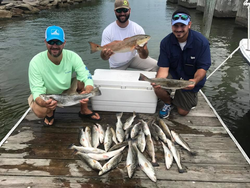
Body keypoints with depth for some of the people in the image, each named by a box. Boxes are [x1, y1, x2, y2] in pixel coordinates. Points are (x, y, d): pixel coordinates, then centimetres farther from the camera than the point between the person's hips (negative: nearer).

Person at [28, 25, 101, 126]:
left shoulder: (72, 57, -23)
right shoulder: (36, 62, -27)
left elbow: (87, 78, -27)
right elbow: (37, 90, -29)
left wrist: (87, 92, -51)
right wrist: (43, 103, -53)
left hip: (68, 91, 3)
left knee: (83, 82, -24)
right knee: (39, 111, -33)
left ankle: (84, 110, 2)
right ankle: (50, 113, 7)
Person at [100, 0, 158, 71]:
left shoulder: (138, 29, -17)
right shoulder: (107, 31, -19)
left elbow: (144, 56, -22)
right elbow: (103, 57, -19)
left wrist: (141, 50, -46)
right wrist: (105, 54, -44)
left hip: (133, 58, 1)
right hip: (117, 66, -1)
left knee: (156, 66, -16)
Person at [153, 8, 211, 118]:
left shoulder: (201, 42, -22)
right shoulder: (166, 42, -17)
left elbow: (202, 68, -21)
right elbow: (164, 67, -19)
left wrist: (195, 80, -44)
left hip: (191, 79, -1)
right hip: (173, 74, 1)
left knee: (182, 112, 4)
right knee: (158, 89, -30)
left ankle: (191, 98, 40)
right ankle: (168, 103, 7)